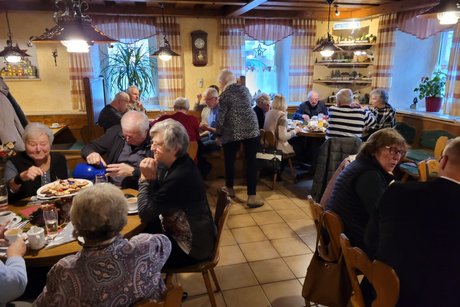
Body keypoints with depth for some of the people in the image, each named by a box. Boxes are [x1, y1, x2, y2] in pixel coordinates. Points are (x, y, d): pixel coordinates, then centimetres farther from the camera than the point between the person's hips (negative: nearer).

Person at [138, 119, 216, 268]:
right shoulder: (178, 164, -3)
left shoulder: (180, 177, -32)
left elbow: (145, 214, -24)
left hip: (191, 247, -8)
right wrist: (151, 177, -14)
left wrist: (146, 179, -20)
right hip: (179, 231, 8)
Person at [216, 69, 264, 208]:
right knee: (251, 162, 1)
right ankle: (252, 197, 0)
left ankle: (229, 189, 30)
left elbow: (221, 117, -6)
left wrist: (218, 135, 6)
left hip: (232, 133, -3)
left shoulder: (224, 95, -5)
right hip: (251, 129, 3)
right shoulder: (245, 89, 10)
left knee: (229, 161, 17)